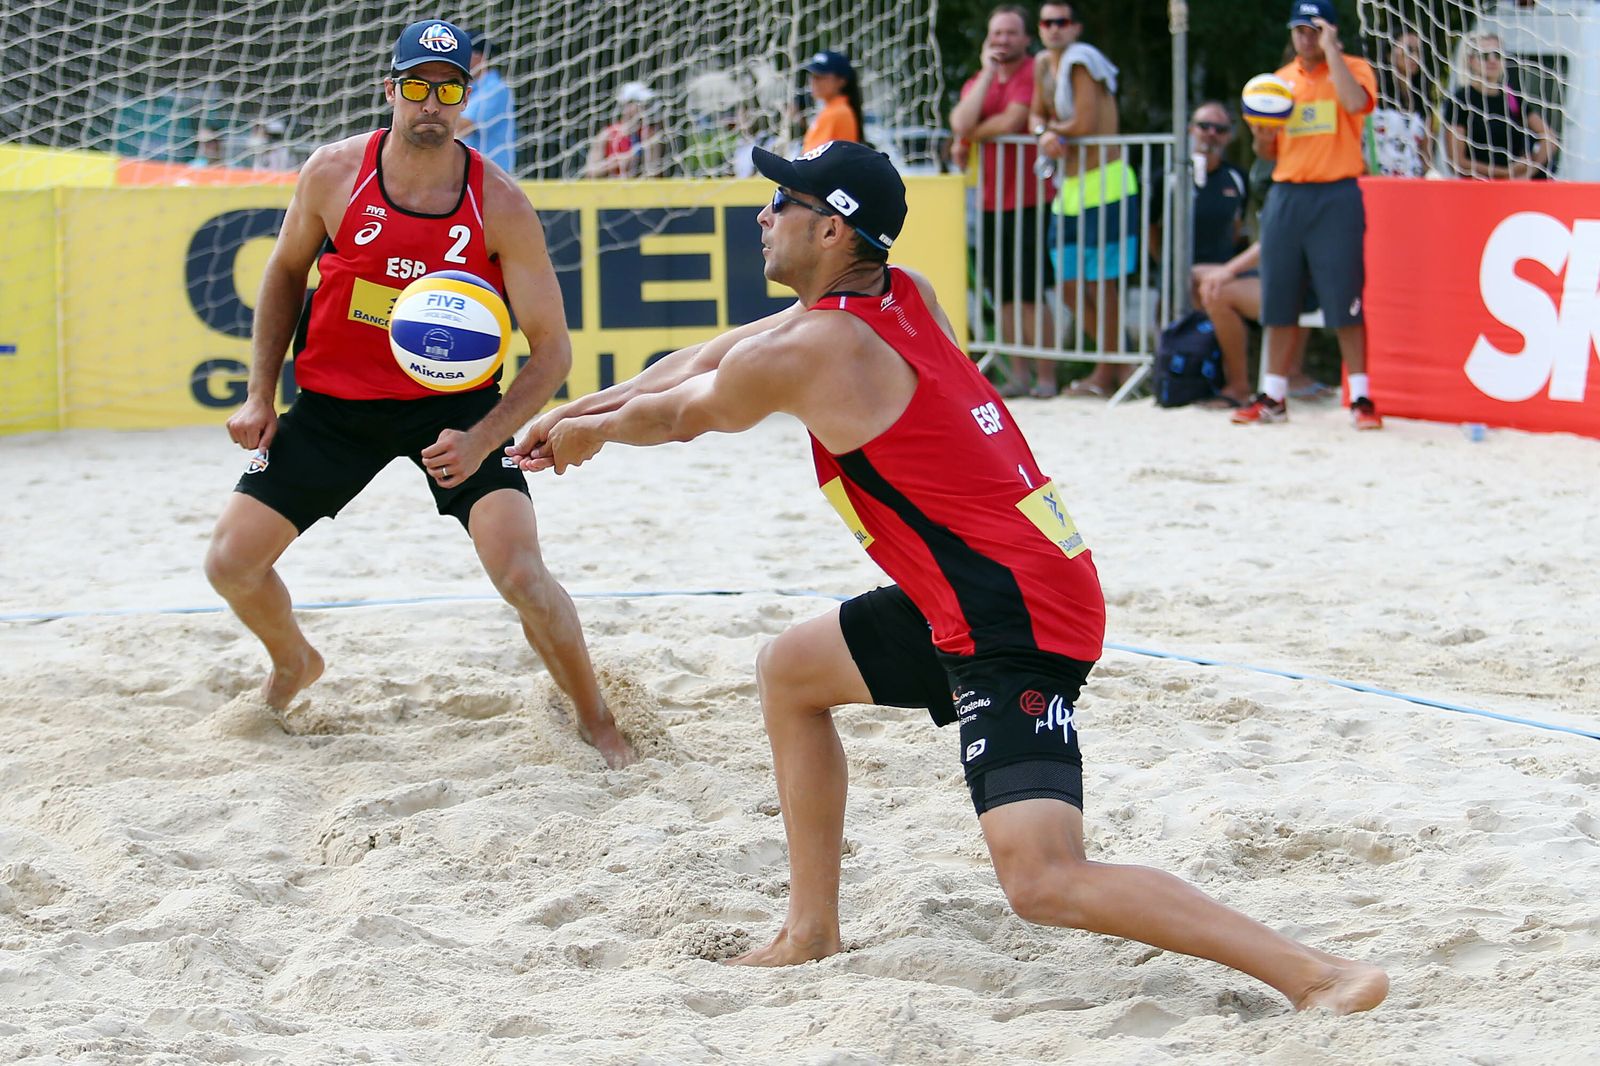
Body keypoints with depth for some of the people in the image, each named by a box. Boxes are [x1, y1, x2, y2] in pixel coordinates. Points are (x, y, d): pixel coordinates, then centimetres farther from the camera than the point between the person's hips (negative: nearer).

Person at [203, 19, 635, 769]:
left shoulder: (500, 207, -18)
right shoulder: (334, 174, -12)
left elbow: (551, 347, -15)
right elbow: (286, 273, 7)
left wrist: (482, 441, -29)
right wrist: (259, 395, 2)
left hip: (452, 404, -3)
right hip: (336, 401, 3)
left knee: (521, 574, -21)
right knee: (231, 562, 0)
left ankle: (595, 720, 4)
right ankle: (294, 664, 34)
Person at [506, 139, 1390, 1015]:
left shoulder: (804, 355, -15)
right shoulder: (902, 296, 10)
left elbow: (674, 415, 7)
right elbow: (715, 357, 24)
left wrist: (588, 430, 28)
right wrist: (579, 412, 31)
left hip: (1015, 627, -10)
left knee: (1044, 882, -20)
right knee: (788, 672, 25)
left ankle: (1316, 974, -21)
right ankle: (811, 933, 29)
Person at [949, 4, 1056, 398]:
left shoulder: (1034, 74, -5)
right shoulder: (977, 82, 15)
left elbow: (1011, 122, -17)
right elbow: (961, 125, -5)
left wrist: (972, 134, 0)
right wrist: (988, 73, -4)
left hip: (1028, 203, -6)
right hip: (991, 203, 6)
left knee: (1030, 295, -8)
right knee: (1006, 296, 8)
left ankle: (1046, 377, -3)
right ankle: (1021, 374, 15)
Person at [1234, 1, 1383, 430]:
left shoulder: (1354, 68, 1)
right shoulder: (1281, 80, 15)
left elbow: (1355, 102, -23)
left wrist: (1330, 49, -16)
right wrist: (1262, 135, -2)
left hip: (1336, 197, -5)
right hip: (1286, 196, 5)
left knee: (1344, 302, -7)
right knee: (1279, 301, 6)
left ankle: (1360, 398, -2)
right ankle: (1273, 397, 14)